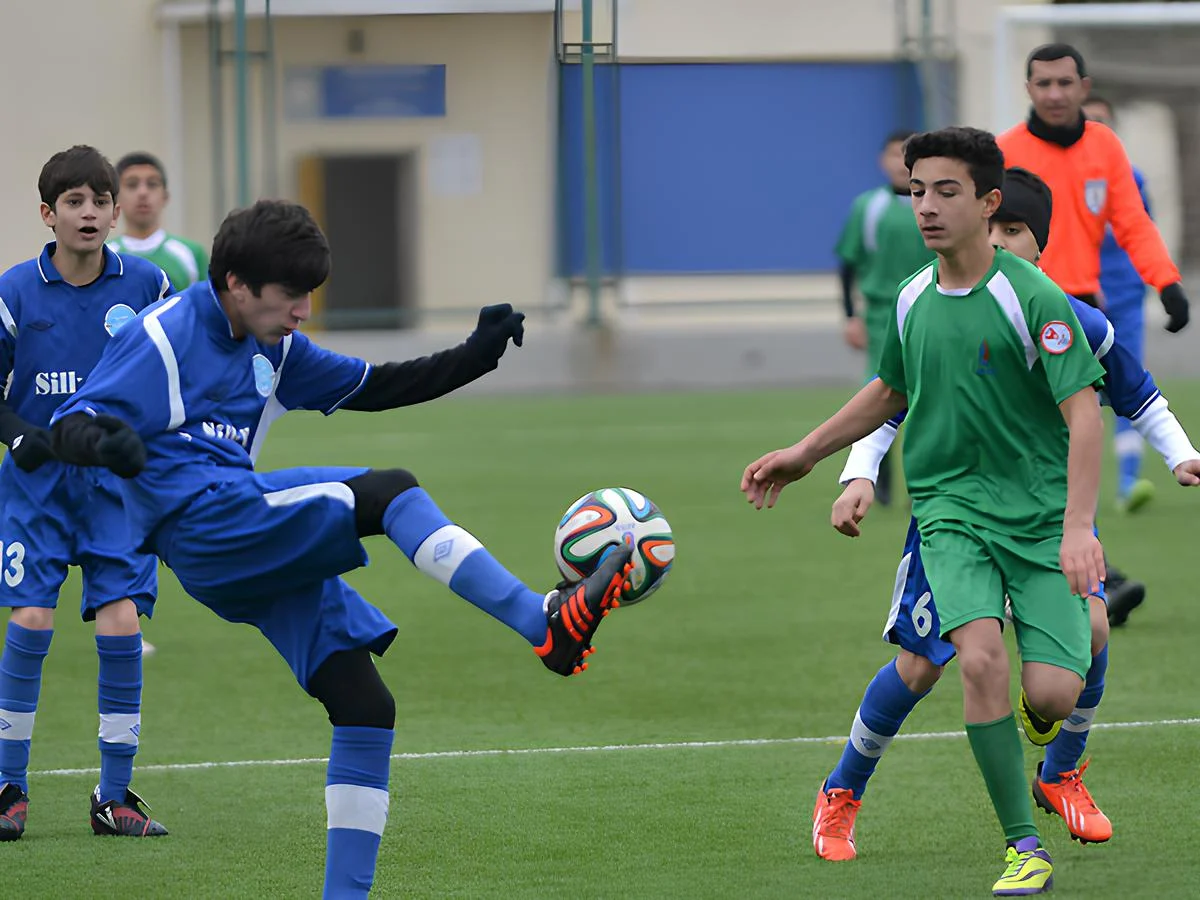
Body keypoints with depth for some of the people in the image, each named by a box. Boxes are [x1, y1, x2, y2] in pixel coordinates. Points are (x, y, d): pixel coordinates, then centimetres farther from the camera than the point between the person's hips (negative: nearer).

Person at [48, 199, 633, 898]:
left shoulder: (272, 347, 19)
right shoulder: (166, 336, -5)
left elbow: (372, 389, 27)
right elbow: (70, 426, -11)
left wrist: (476, 355, 15)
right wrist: (100, 442, -36)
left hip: (266, 553, 9)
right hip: (202, 521, -9)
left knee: (366, 709, 0)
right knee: (390, 492, -22)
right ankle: (547, 623, -27)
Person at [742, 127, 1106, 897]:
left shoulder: (1033, 298, -12)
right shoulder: (914, 301, 5)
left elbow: (1083, 410, -16)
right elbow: (891, 392, 25)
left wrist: (1078, 527, -26)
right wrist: (805, 454, 27)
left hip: (1041, 511, -3)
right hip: (951, 508, 3)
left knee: (1051, 696, -13)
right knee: (980, 657, -23)